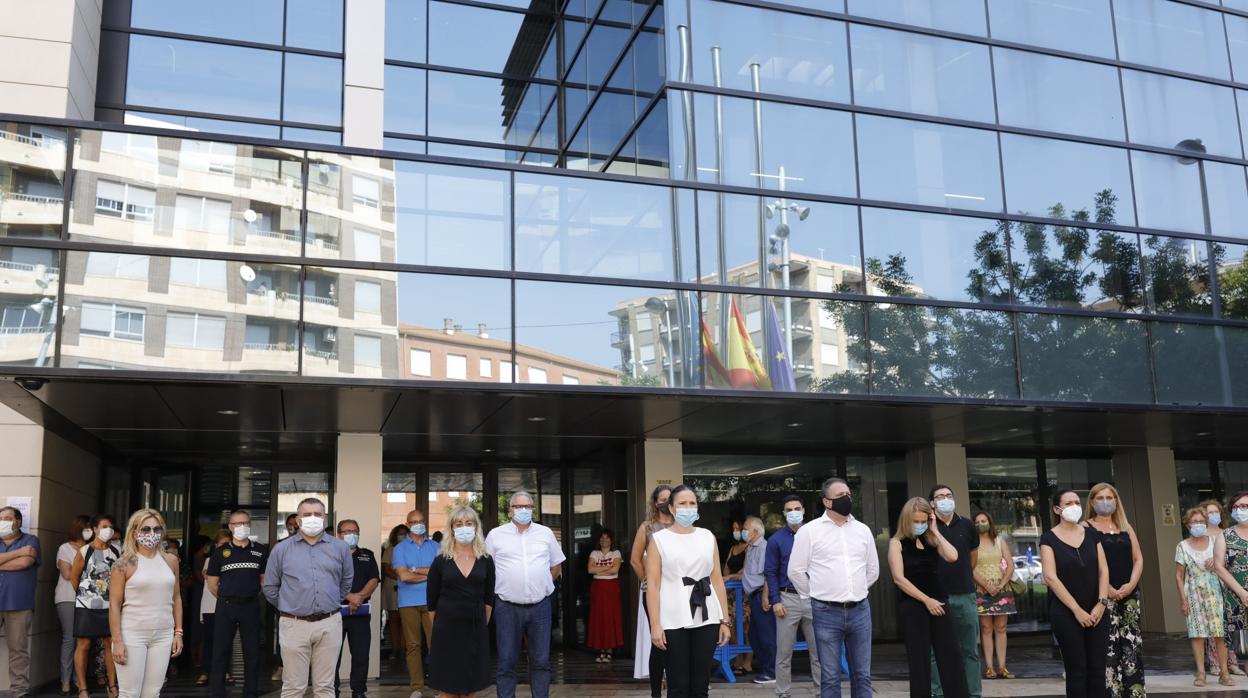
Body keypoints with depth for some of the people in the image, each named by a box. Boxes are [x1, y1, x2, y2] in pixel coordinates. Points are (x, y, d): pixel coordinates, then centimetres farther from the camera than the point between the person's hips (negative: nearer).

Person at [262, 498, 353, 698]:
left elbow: (346, 582, 18)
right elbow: (269, 587, 12)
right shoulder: (281, 550, 4)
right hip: (294, 625, -1)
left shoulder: (340, 548, 6)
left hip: (329, 624, 1)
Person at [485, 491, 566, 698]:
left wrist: (541, 585, 11)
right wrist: (502, 587, 5)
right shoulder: (496, 535, 2)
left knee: (541, 661, 8)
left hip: (540, 605, 2)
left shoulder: (546, 533, 8)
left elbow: (556, 566, 17)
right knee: (506, 662, 3)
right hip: (507, 607, -2)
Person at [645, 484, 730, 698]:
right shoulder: (659, 539, 1)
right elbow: (652, 584, -4)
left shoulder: (707, 537, 10)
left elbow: (717, 580, 10)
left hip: (706, 618, 3)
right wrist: (655, 624, -11)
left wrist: (724, 620, 6)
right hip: (674, 620, -3)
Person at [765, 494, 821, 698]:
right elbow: (770, 572, 1)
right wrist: (775, 601, -7)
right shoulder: (776, 540, 3)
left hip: (813, 598, 1)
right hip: (788, 599, -1)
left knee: (818, 650, 5)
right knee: (784, 652, 4)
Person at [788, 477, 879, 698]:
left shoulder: (863, 530, 8)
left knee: (862, 675, 8)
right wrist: (818, 595, 7)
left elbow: (873, 570, 18)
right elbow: (796, 571, 0)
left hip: (860, 610, 4)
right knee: (830, 678, 3)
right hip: (827, 613, -3)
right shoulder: (809, 531, -4)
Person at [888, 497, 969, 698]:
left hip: (939, 603, 4)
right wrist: (926, 600, -12)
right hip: (913, 606, -4)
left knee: (952, 655, 1)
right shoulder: (897, 542, -2)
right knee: (919, 659, 2)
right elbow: (899, 578, -10)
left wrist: (935, 531, -3)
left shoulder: (931, 540, 10)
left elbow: (952, 556, -9)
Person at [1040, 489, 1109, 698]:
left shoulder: (1091, 534, 9)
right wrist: (1076, 610, -14)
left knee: (1097, 669, 3)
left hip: (1096, 612, 4)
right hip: (1066, 614, -4)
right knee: (1077, 670, -1)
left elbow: (1103, 570, 6)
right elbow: (1050, 577, -11)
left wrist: (1102, 603, -7)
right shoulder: (1049, 538, -4)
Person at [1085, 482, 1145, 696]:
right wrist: (1106, 589, -16)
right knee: (1108, 647, -8)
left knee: (1132, 646, 3)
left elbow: (1138, 559, 11)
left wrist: (1131, 584, -6)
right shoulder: (1086, 528, 1)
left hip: (1129, 594, 5)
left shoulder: (1126, 527, 16)